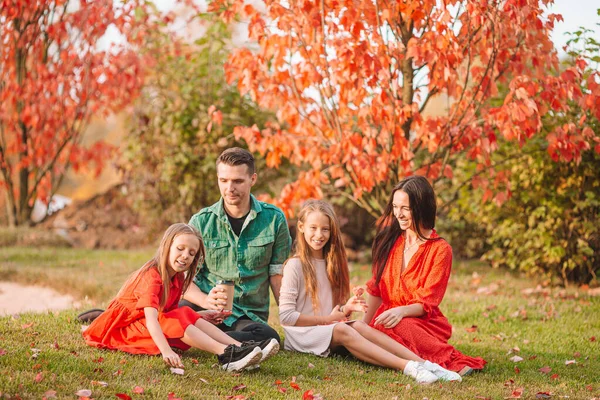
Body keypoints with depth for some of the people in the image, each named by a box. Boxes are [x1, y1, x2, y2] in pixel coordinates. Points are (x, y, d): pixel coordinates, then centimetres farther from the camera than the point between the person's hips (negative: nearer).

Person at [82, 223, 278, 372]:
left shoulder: (178, 278, 3)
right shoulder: (151, 277, -26)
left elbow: (169, 311, 2)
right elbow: (151, 319, -38)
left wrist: (201, 316, -7)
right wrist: (166, 351, -51)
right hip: (124, 326, -8)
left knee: (188, 315, -11)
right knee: (176, 321, -27)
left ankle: (238, 347, -24)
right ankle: (225, 354, -41)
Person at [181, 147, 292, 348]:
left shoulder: (274, 219, 5)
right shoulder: (201, 222, 5)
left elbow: (277, 275, 10)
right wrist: (205, 300, -19)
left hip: (249, 315, 2)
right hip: (207, 309, -1)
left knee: (268, 337, -36)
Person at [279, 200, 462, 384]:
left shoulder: (330, 263, 15)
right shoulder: (295, 265, -6)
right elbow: (286, 316, -13)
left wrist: (345, 309, -5)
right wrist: (328, 319, -11)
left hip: (328, 329, 5)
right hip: (302, 334, -5)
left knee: (358, 326, -26)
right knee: (342, 330, -34)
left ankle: (423, 363, -43)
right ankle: (407, 367, -50)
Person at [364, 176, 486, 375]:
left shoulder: (440, 249, -5)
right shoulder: (389, 239, 9)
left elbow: (427, 304, -10)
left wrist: (401, 311, -30)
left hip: (423, 323, -5)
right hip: (388, 318, 5)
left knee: (398, 326, -39)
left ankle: (452, 361, -29)